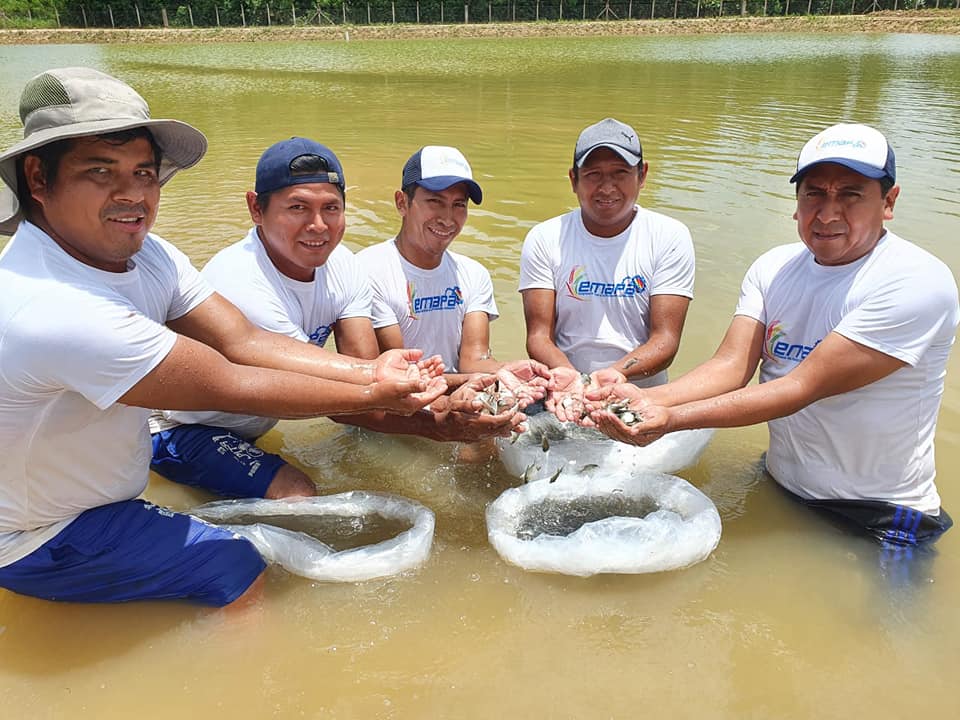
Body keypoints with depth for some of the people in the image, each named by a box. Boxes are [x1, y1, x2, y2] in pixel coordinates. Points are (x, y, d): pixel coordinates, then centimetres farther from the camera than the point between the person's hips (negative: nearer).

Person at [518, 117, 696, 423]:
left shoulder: (671, 237, 0)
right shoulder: (544, 239, 1)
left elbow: (665, 339, -5)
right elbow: (539, 335, -4)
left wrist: (616, 372, -25)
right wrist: (567, 374, -25)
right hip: (562, 398, -1)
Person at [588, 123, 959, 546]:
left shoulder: (918, 283, -23)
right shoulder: (773, 269, -3)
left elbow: (803, 387, -29)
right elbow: (731, 365, -14)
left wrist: (673, 419, -37)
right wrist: (649, 400, -34)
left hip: (879, 521, -5)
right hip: (778, 489, 5)